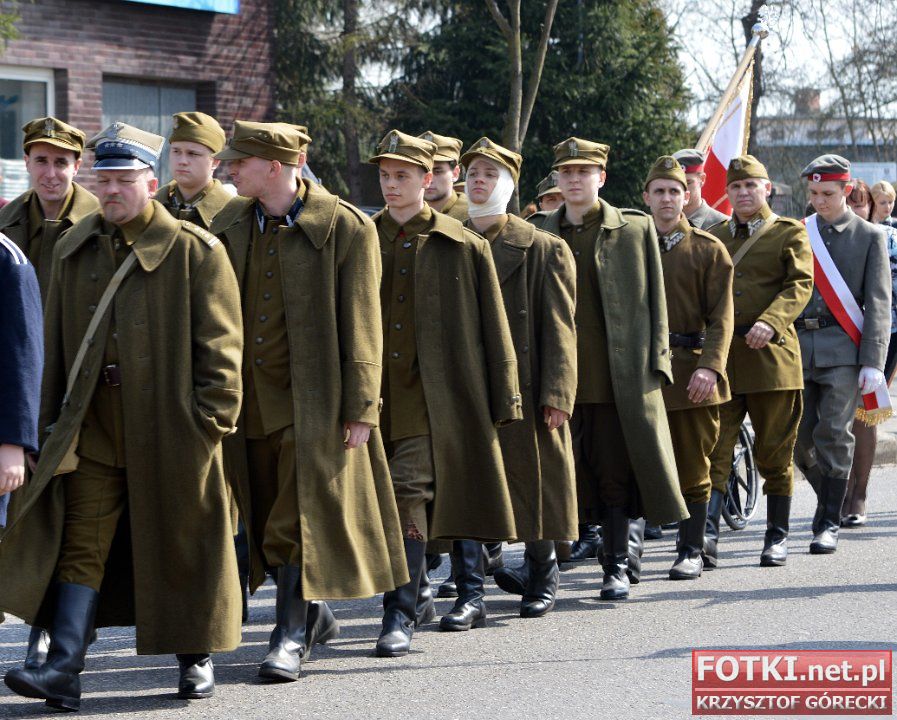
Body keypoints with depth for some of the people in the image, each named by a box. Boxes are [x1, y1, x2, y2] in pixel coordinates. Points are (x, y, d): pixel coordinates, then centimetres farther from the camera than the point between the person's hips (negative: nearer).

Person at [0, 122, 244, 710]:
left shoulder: (196, 251, -5)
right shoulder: (75, 249, 10)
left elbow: (219, 346, -6)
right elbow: (57, 341, 15)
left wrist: (210, 420, -11)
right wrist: (54, 419, 11)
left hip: (169, 427, -3)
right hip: (93, 428, 4)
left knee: (180, 545, 7)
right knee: (81, 544, -3)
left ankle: (196, 657, 23)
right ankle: (65, 669, -7)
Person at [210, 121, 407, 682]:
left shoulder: (345, 227, -9)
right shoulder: (229, 225, 7)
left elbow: (361, 326, -8)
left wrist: (360, 409, -10)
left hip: (312, 398, -6)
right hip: (248, 398, 6)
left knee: (300, 518, -5)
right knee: (267, 514, 13)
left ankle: (291, 636, 3)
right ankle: (313, 613, 32)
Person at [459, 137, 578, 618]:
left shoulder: (544, 249, 1)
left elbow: (558, 329, -4)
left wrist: (556, 395, -13)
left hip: (525, 391, -3)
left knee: (532, 482, 2)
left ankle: (542, 577, 17)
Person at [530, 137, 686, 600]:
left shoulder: (635, 229, 6)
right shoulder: (538, 232, 11)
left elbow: (653, 301, 6)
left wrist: (655, 360, -2)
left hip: (620, 374, -2)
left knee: (616, 470, -1)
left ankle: (617, 565, 8)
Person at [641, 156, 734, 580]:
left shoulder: (709, 250, 3)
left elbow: (721, 317, -4)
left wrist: (709, 366, -17)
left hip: (691, 373, -2)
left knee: (693, 466, 3)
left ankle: (691, 552, 11)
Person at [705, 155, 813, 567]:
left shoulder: (789, 233, 6)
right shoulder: (712, 237, 17)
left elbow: (800, 284, -7)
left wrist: (770, 321, -23)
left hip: (771, 355, -2)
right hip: (720, 357, 3)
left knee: (774, 453, 4)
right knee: (714, 448, -7)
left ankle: (777, 537, 15)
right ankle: (708, 535, -13)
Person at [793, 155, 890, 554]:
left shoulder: (870, 236, 4)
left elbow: (878, 304, 0)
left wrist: (873, 362, -8)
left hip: (843, 350, -3)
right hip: (798, 346, 3)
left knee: (834, 435, -8)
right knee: (800, 438, 2)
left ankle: (828, 524, -2)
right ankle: (830, 501, 25)